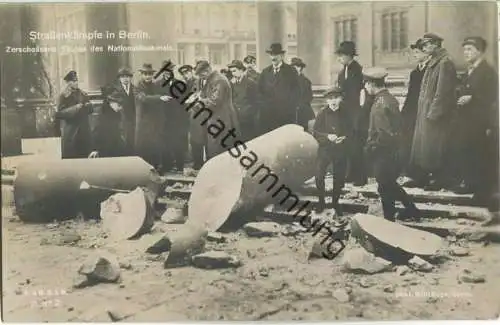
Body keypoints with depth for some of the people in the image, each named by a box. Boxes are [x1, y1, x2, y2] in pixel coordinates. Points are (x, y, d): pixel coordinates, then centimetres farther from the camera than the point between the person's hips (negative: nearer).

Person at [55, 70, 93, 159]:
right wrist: (75, 108, -20)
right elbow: (60, 113, -12)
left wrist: (88, 106, -6)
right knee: (70, 158, -4)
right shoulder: (63, 96, -3)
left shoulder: (83, 94, 13)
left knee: (84, 157, 6)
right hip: (70, 132, -5)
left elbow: (90, 109, 16)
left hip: (84, 131, 5)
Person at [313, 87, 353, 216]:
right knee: (319, 176, -10)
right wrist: (327, 136, -19)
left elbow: (351, 130, 5)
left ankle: (335, 202, 30)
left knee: (339, 178, 8)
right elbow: (315, 132, -4)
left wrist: (345, 137, -15)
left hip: (341, 150, 2)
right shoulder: (323, 113, -7)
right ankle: (321, 201, 12)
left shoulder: (345, 113, -2)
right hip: (325, 149, -1)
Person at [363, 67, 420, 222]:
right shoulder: (390, 98, 5)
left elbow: (384, 134, -27)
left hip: (383, 153, -9)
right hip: (393, 150, 9)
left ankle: (389, 220, 17)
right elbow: (398, 124, 12)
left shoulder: (380, 104, -24)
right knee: (390, 184, 24)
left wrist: (370, 148, -15)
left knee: (385, 188, 5)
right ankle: (411, 209, 33)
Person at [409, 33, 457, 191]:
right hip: (425, 113, 9)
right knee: (423, 146, 12)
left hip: (436, 114, -9)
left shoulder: (445, 63, -14)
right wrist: (424, 112, 13)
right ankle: (422, 178, 20)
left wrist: (433, 112, -19)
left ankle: (439, 180, 7)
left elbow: (442, 92, -19)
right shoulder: (432, 63, 13)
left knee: (434, 148, -3)